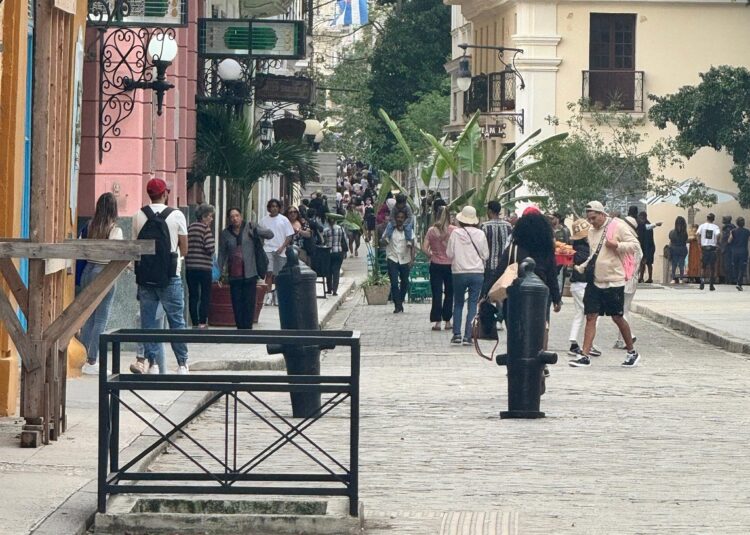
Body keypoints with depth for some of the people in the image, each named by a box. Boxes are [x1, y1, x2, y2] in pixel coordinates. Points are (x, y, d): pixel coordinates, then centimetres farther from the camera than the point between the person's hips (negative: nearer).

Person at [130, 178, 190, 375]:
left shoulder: (139, 216, 0)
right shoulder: (177, 216, -5)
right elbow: (184, 250, 1)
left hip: (145, 276, 2)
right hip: (170, 276, -2)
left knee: (148, 321, 7)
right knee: (176, 320, 7)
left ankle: (153, 364, 4)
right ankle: (182, 364, 9)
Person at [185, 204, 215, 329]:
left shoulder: (189, 228, 8)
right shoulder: (206, 229, -9)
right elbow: (210, 248, -16)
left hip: (189, 267, 5)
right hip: (204, 267, -5)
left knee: (193, 295, 8)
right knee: (205, 295, 3)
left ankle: (194, 322, 9)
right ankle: (202, 322, -2)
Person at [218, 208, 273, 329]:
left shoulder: (250, 228, 2)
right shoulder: (225, 234, 7)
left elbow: (270, 234, -4)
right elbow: (222, 254, 12)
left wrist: (256, 230, -22)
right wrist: (220, 272, 6)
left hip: (250, 273, -2)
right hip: (234, 274, 2)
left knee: (249, 302, -4)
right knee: (237, 304, 2)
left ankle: (247, 327, 0)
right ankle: (240, 327, 10)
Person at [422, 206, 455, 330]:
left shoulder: (431, 231, -4)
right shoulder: (454, 230, -7)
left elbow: (424, 248, -8)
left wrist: (430, 256, 9)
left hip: (436, 265, 0)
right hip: (450, 264, 0)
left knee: (437, 294, 4)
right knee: (449, 293, 11)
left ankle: (437, 321, 1)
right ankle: (447, 321, 13)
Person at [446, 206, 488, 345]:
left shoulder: (456, 233, -7)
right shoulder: (480, 234, -4)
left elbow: (449, 253, -3)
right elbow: (486, 255, 2)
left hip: (459, 273, 0)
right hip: (477, 273, 0)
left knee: (458, 304, 13)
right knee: (473, 304, 4)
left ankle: (457, 334, 5)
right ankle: (468, 336, -2)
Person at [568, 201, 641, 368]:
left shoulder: (617, 226, -9)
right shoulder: (592, 231, 12)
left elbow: (635, 245, -10)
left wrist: (616, 245, -23)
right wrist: (580, 268, 9)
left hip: (614, 281, -6)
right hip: (595, 281, 6)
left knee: (617, 318, 4)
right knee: (590, 317, -1)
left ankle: (632, 353, 21)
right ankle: (585, 355, -3)